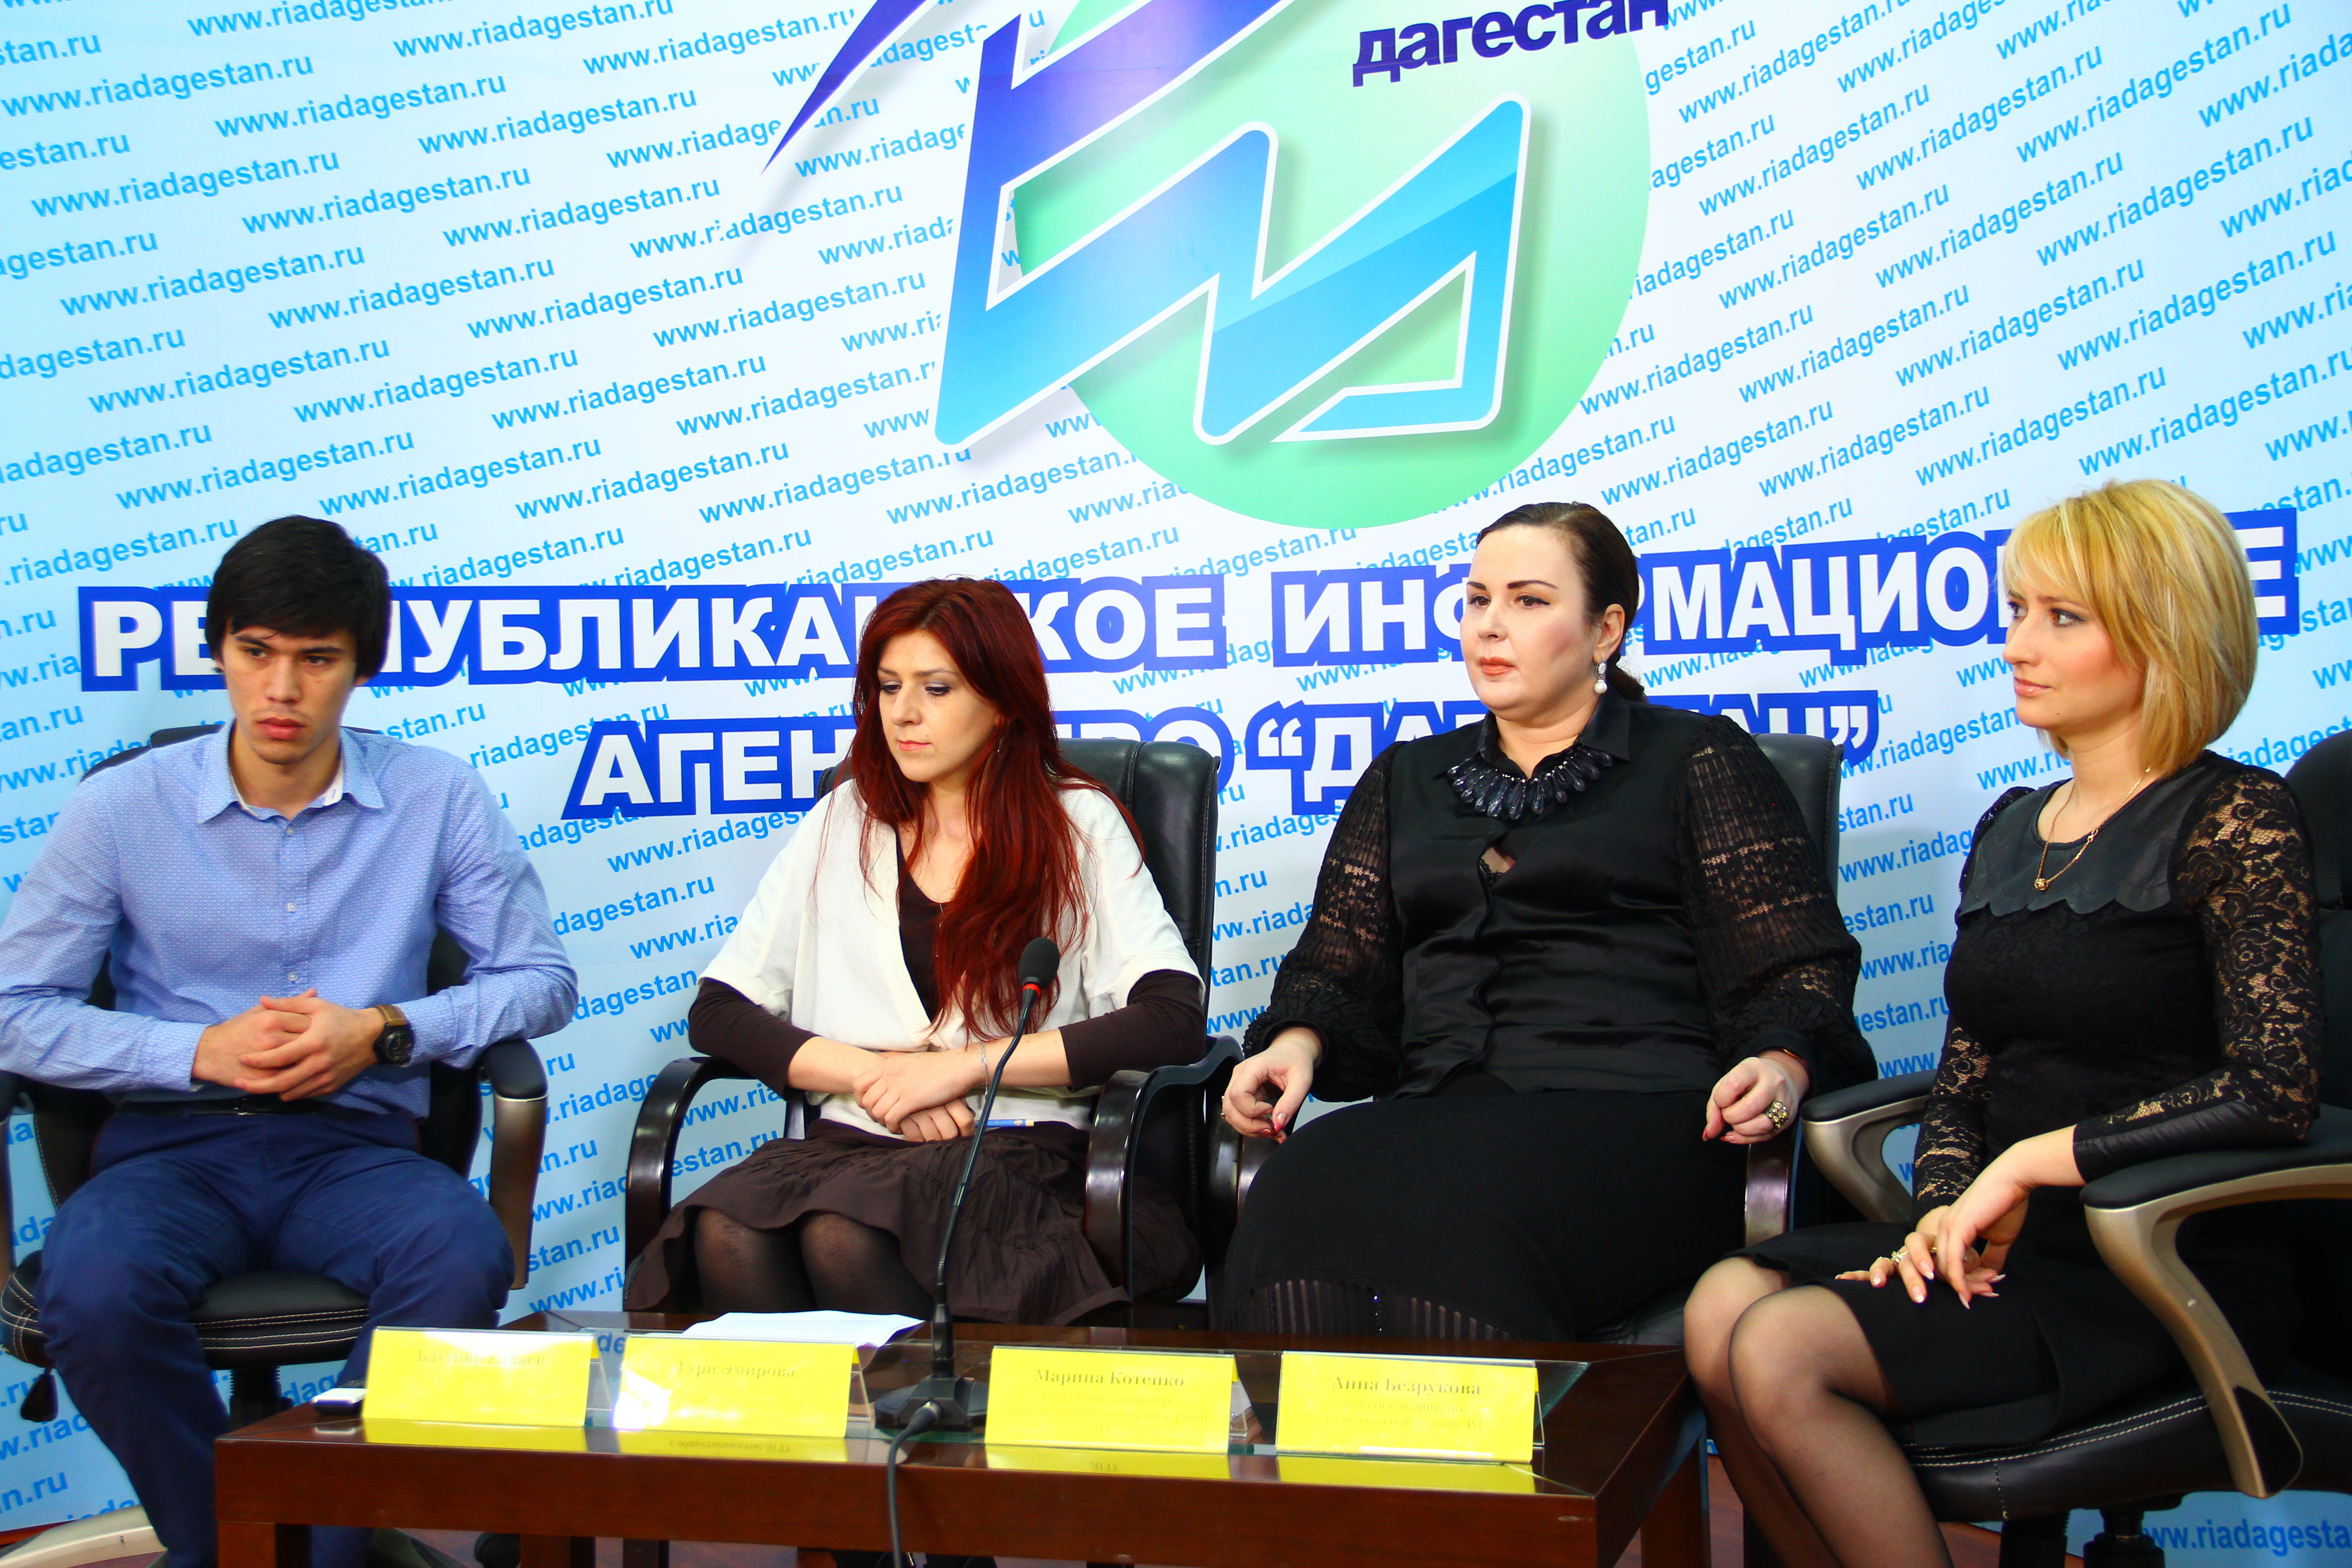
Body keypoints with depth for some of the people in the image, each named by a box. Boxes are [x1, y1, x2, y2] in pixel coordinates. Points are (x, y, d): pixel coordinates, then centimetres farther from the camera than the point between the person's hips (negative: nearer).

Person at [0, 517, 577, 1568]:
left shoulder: (437, 799, 4)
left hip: (354, 1144, 0)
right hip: (171, 1145, 0)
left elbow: (540, 979, 6)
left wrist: (385, 1034, -9)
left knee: (465, 1258, -33)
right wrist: (202, 1051, -11)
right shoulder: (120, 809, 3)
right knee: (94, 1291, -33)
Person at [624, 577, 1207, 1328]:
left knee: (845, 1236, -33)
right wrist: (871, 1076, -6)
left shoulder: (1080, 825, 6)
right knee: (725, 1234, -30)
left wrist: (965, 1066, -11)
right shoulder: (843, 823, 15)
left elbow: (1174, 1019, -7)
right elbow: (716, 1011, 10)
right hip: (850, 1141, 3)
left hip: (1019, 1152, -3)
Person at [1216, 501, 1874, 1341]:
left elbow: (1798, 968, 7)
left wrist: (1782, 1068, -14)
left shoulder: (1694, 759, 15)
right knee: (1297, 1200, -33)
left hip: (1635, 1113, -3)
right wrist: (1296, 1045, 1)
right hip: (1433, 1113, 4)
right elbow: (1339, 966, 24)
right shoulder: (1405, 780, 28)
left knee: (1456, 1219, -37)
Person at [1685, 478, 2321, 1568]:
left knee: (1783, 1356, -24)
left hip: (2165, 1271, -7)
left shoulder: (2234, 820, -6)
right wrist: (1947, 1212, -7)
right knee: (1722, 1307, -17)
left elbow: (2273, 1095, -17)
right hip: (2006, 1243, 7)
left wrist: (2031, 1163, -15)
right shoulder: (2011, 829, 15)